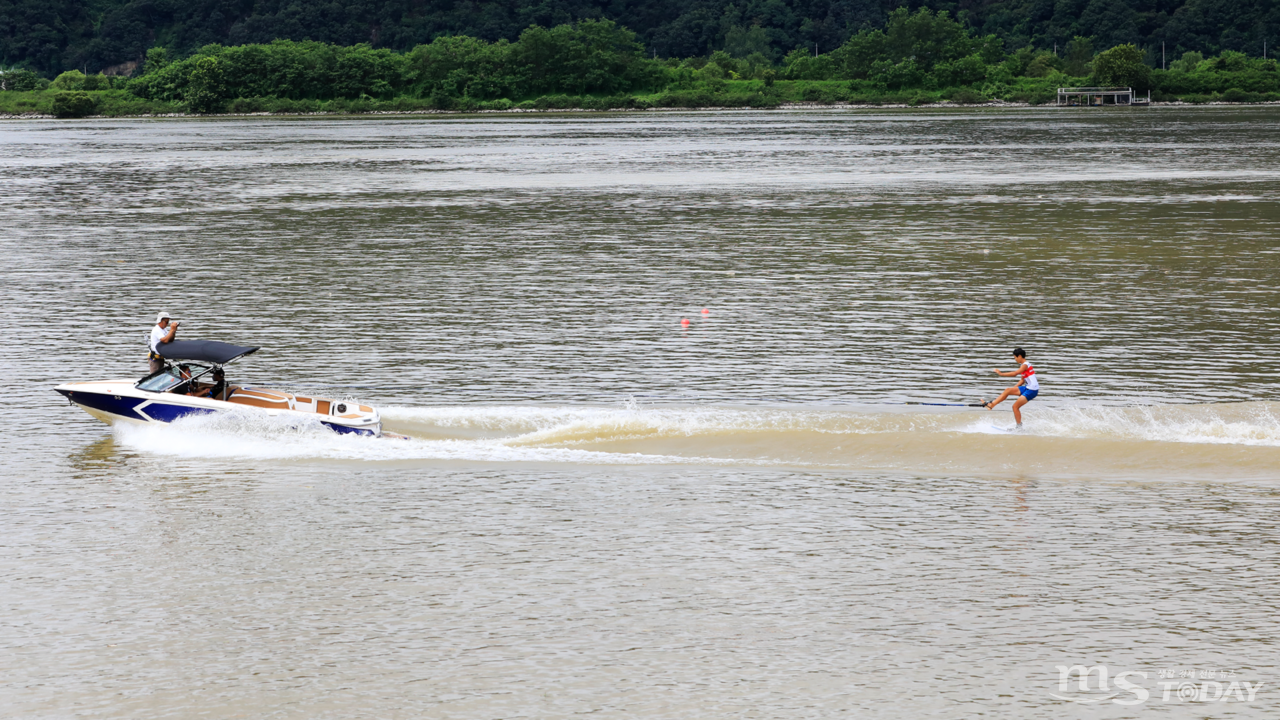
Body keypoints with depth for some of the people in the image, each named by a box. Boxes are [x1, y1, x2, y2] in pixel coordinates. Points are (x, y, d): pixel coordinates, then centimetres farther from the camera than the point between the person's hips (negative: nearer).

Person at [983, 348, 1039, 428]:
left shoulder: (1025, 365, -15)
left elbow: (1014, 374, -27)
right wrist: (1014, 388, 18)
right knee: (1008, 390, 6)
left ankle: (1019, 426, -5)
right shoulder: (1024, 365, 15)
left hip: (1032, 390, -9)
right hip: (1027, 388, 9)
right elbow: (1023, 380, 21)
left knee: (1015, 406, -10)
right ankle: (991, 405, 5)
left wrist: (1001, 374, -21)